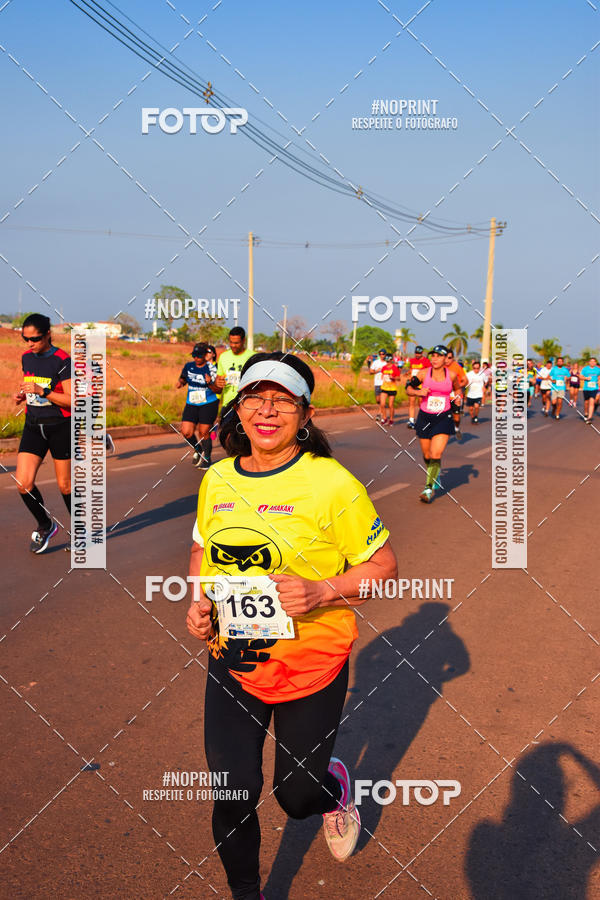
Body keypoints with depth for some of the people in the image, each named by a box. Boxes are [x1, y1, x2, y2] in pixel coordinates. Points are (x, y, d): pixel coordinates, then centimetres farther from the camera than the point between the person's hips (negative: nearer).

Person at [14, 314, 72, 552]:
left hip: (60, 427, -5)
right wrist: (22, 395, 2)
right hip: (33, 426, 5)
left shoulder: (62, 361, -13)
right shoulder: (26, 357, 7)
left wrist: (42, 391, -25)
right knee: (23, 483, -6)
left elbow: (72, 400, -16)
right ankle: (45, 526, 17)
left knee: (65, 485, 4)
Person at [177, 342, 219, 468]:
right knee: (186, 432, -5)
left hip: (208, 404, -4)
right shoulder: (189, 366, 4)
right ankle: (198, 450, 25)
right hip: (191, 404, 4)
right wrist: (180, 382, -3)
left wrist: (209, 383, -27)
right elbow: (183, 379, 20)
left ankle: (206, 459, 19)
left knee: (204, 433, -2)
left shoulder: (211, 368, -8)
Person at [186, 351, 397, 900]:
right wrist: (199, 602, -2)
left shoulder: (331, 483, -15)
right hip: (232, 660, 4)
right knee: (232, 792, 4)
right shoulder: (217, 479, 0)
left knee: (298, 795, 11)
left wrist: (321, 592, -25)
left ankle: (335, 785, 50)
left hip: (312, 666, -3)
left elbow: (384, 568, -9)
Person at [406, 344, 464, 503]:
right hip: (425, 418, 2)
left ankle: (429, 488, -9)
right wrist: (418, 392, -17)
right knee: (427, 455, 11)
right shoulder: (424, 373, -3)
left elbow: (457, 389, 18)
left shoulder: (452, 375, -2)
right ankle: (434, 477, 41)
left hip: (443, 418, -2)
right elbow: (408, 389, 3)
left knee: (436, 455, -16)